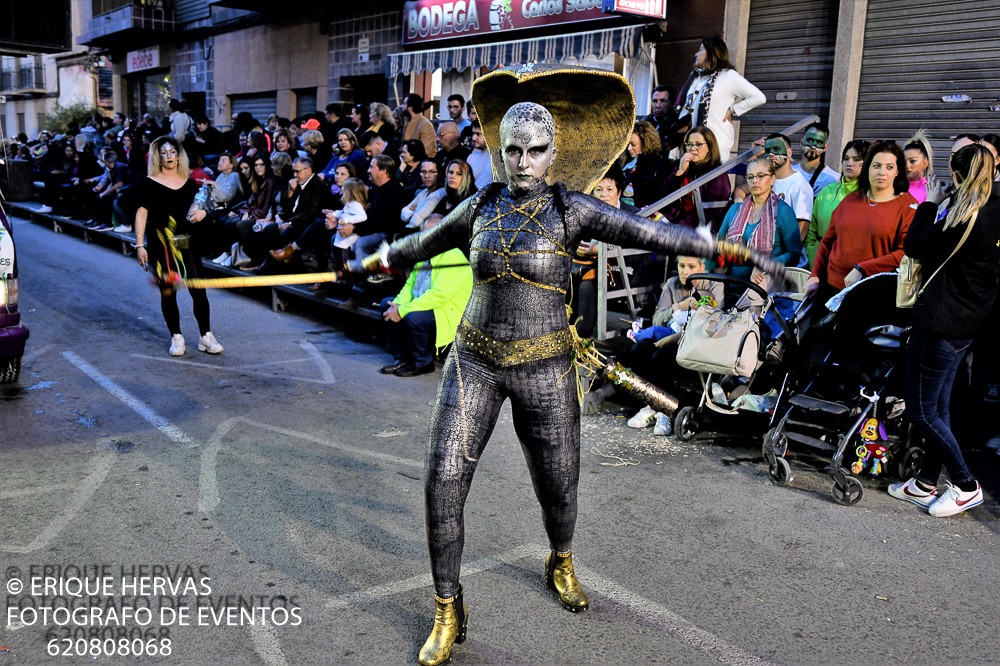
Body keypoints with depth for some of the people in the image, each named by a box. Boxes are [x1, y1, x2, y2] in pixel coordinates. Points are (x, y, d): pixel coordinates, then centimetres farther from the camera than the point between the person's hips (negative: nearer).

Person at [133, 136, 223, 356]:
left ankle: (206, 336, 5)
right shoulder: (150, 184, 0)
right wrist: (140, 245, -8)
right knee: (168, 292, 3)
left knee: (198, 288, -3)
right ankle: (176, 337, 15)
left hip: (187, 241, 2)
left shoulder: (189, 183, 10)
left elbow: (197, 210, 21)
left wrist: (202, 212, -4)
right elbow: (141, 214, -2)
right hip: (160, 244, -2)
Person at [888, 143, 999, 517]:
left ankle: (966, 486, 9)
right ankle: (926, 484, 25)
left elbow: (914, 247, -12)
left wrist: (929, 204, 0)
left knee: (921, 410, 1)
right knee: (938, 405, 16)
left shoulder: (963, 216, -21)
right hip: (967, 321, 9)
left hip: (941, 322, -9)